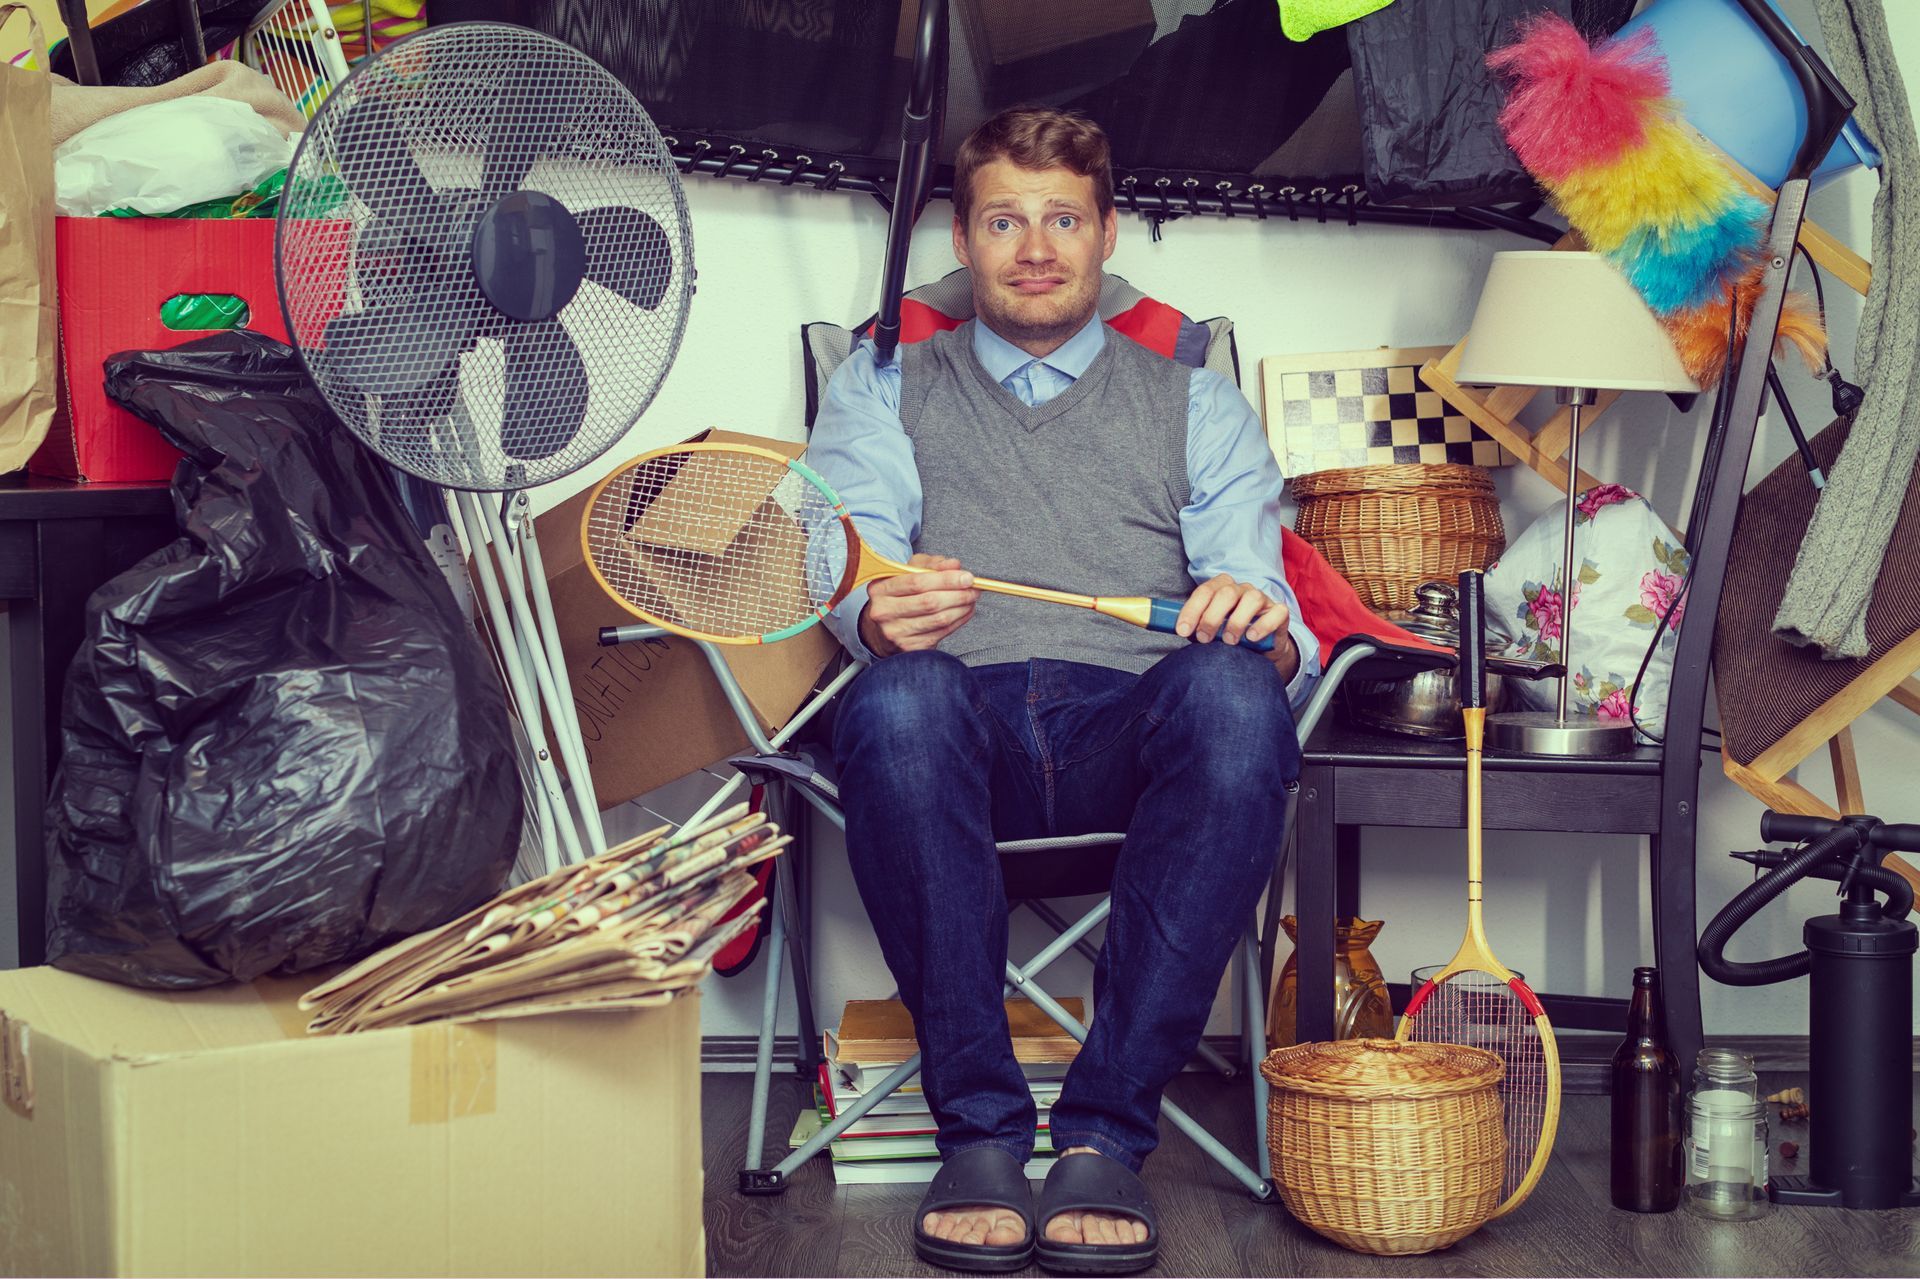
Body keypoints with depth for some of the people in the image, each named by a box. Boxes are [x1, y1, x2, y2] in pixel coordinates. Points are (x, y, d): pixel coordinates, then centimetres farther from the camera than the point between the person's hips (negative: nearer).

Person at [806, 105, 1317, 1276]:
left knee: (1230, 688, -35)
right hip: (960, 722, 0)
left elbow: (1264, 612, 12)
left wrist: (1264, 630, -15)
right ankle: (980, 1128, -28)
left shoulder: (1200, 408, 25)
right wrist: (881, 615, -18)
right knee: (900, 696, -37)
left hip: (1135, 728, 1)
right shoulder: (883, 388, 26)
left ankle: (1107, 1133, -30)